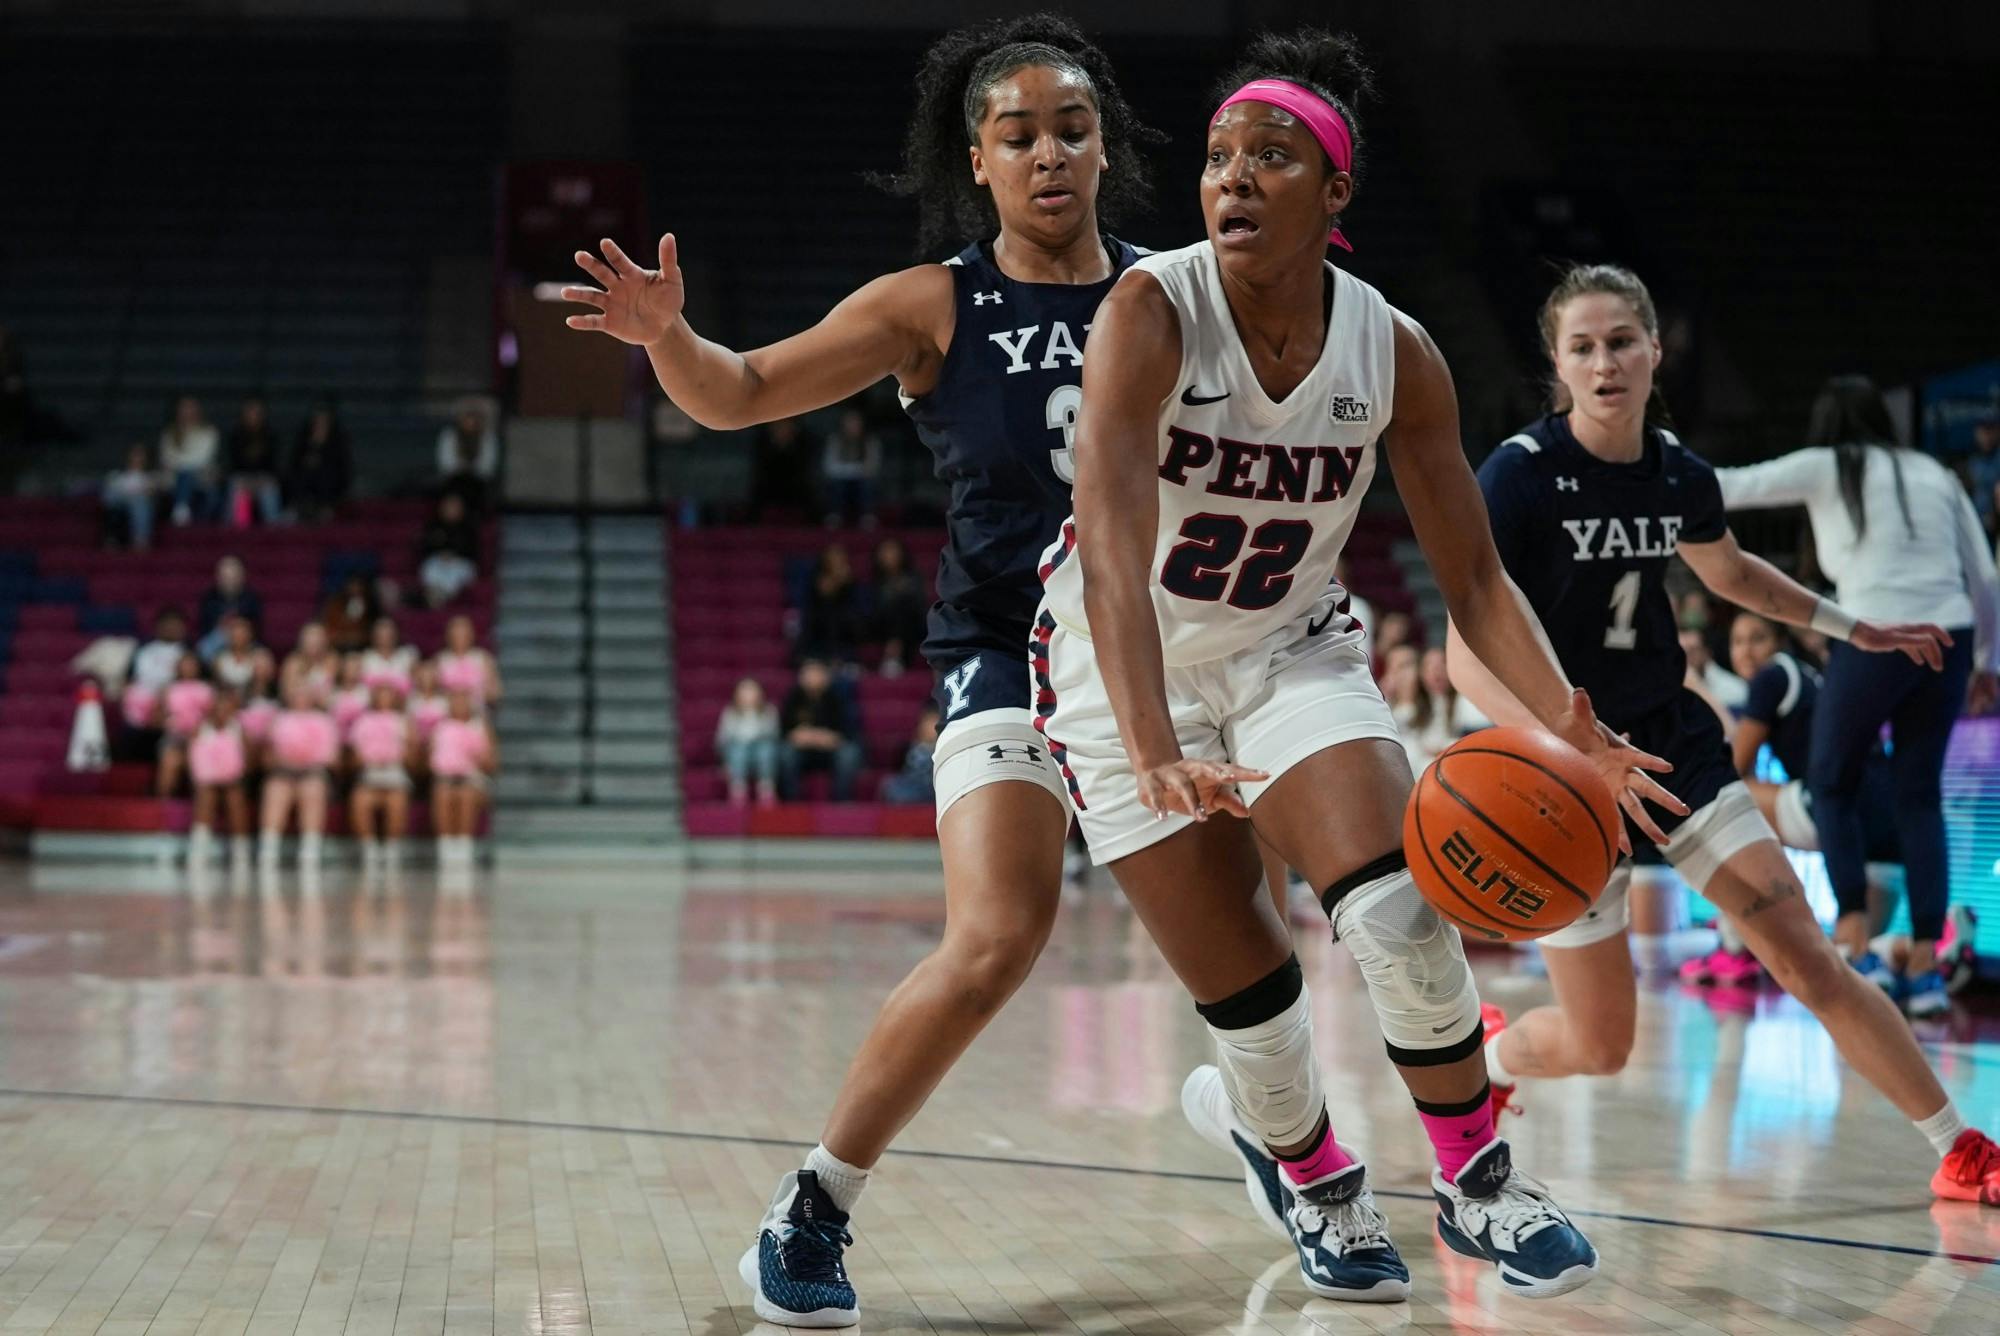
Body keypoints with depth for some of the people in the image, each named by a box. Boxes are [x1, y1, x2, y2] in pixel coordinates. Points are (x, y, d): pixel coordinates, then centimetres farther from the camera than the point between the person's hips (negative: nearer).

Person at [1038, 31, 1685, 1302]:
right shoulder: (1151, 313, -24)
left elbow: (1474, 575, -7)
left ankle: (1478, 1179, 4)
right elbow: (1112, 555, -35)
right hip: (1130, 671, -2)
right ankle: (1310, 1171, 31)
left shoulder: (1398, 355, -12)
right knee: (1248, 989, -2)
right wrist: (1153, 753, -49)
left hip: (1293, 650, 2)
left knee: (1395, 903, -20)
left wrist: (1564, 720, -25)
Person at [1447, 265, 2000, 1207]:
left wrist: (1850, 627, 26)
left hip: (1673, 741, 4)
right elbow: (1466, 653, -23)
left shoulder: (1681, 475, 0)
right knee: (1597, 1046, 2)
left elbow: (1732, 574, 24)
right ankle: (1480, 1059, 35)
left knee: (1806, 959, -8)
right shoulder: (1517, 476, -17)